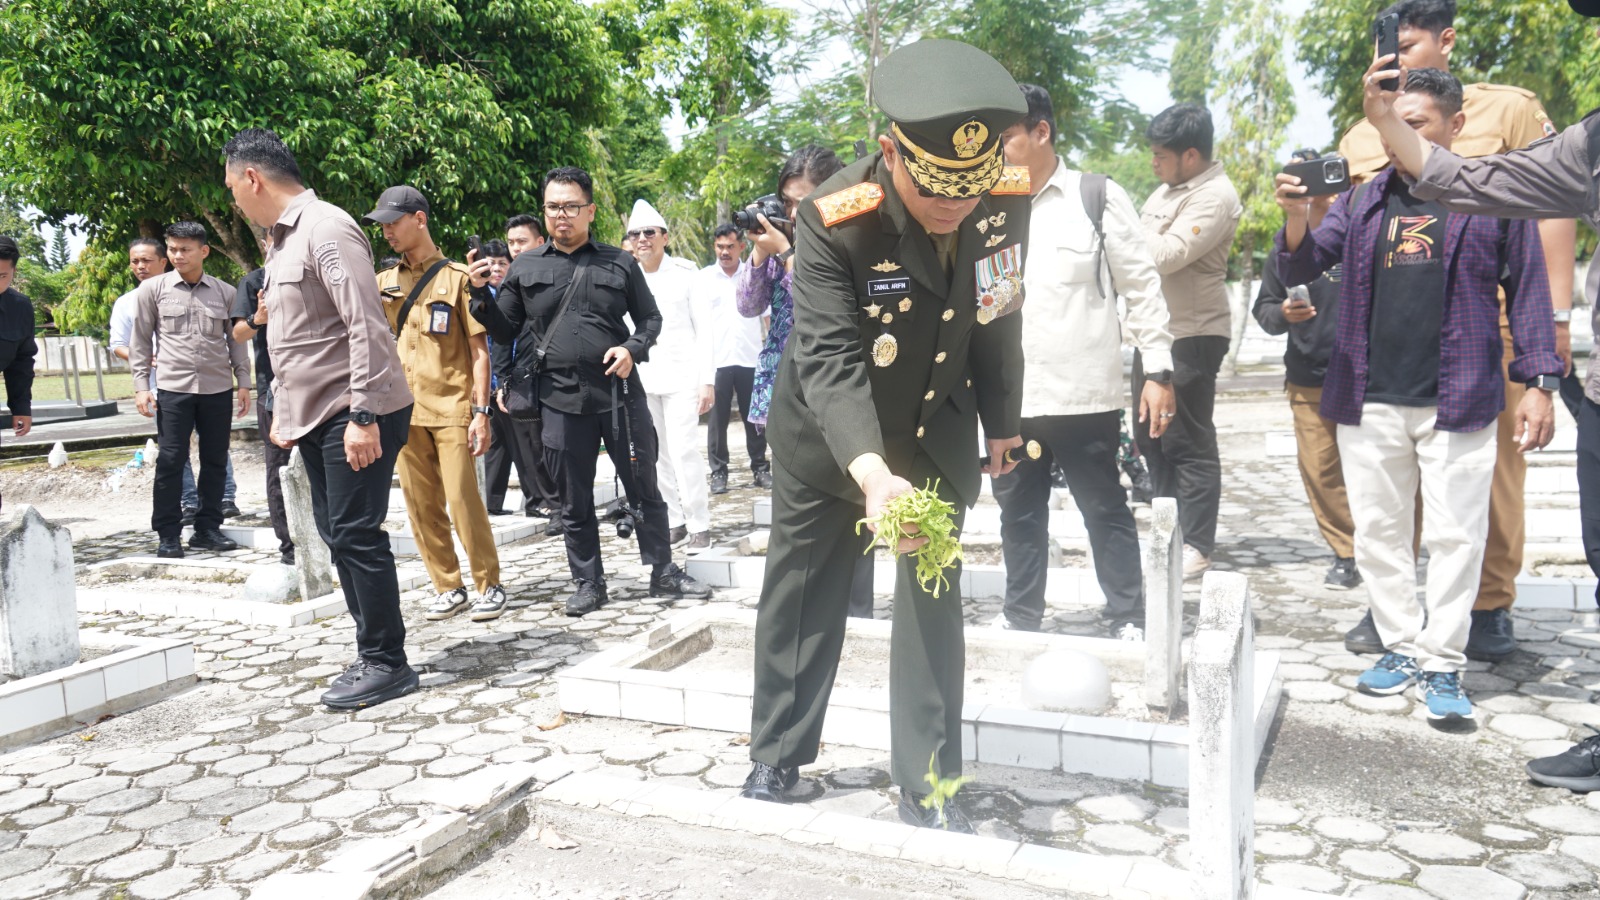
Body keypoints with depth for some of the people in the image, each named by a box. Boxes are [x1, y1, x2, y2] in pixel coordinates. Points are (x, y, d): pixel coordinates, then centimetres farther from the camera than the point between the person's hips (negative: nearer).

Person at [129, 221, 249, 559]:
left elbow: (236, 341, 12)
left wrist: (244, 382, 7)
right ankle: (168, 535, 7)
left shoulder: (225, 292, 7)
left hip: (218, 389, 2)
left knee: (215, 461, 6)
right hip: (173, 388, -2)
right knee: (170, 461, -1)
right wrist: (141, 386, -1)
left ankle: (208, 529, 17)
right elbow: (140, 341, 5)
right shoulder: (152, 289, 3)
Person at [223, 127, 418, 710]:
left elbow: (366, 326, -21)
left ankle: (386, 664, 6)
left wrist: (363, 415, -24)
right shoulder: (280, 240, 16)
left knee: (355, 535, -6)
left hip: (355, 415, -10)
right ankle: (373, 654, 21)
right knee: (336, 534, 11)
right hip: (314, 415, 10)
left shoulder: (325, 229, -13)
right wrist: (283, 409, 21)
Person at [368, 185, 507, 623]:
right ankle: (448, 588, 16)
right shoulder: (383, 283, 14)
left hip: (452, 408, -5)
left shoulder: (457, 277, 1)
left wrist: (480, 411, -9)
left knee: (463, 498, -7)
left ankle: (489, 585, 7)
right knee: (421, 504, 5)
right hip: (404, 410, 5)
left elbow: (479, 351, -2)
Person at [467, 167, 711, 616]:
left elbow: (650, 317, 12)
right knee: (574, 502, 9)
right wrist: (481, 294, -4)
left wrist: (634, 349, -7)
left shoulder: (619, 263, 7)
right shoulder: (524, 267, 8)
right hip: (560, 400, 1)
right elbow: (505, 331, 12)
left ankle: (663, 572, 22)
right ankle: (589, 583, 22)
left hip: (620, 393, 0)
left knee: (644, 488, 7)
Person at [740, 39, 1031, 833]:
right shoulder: (833, 222, -30)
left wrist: (1002, 422, 7)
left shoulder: (1008, 200, -18)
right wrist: (872, 474, -51)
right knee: (799, 591, 10)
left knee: (933, 597, 1)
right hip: (826, 435, -2)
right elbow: (829, 361, -36)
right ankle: (775, 759, 28)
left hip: (937, 431, 3)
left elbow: (997, 317, -2)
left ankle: (927, 785, 13)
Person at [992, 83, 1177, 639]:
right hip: (1008, 398, 4)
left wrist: (1158, 370, -5)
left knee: (1105, 508, 8)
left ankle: (1128, 619, 22)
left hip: (1084, 395, -4)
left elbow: (1142, 286, -1)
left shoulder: (1098, 197, -2)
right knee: (1017, 509, 15)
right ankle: (1021, 615, 30)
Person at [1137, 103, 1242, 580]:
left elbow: (1165, 255, -25)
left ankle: (1196, 546, 6)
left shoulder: (1214, 197, -16)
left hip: (1191, 336, -10)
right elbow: (1142, 247, 23)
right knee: (1150, 437, 15)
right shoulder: (1171, 187, 14)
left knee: (1188, 443, -3)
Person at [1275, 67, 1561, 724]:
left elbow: (1528, 293, 3)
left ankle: (1442, 663, 10)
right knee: (1378, 532, 8)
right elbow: (1300, 269, 5)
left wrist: (1540, 382, -3)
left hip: (1457, 401, -3)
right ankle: (1402, 647, 20)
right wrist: (1296, 219, -15)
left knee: (1455, 535, 1)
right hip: (1369, 399, 3)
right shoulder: (1362, 202, 11)